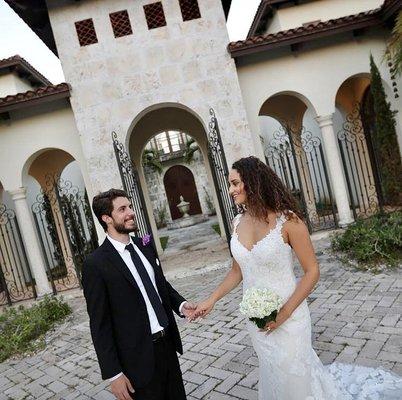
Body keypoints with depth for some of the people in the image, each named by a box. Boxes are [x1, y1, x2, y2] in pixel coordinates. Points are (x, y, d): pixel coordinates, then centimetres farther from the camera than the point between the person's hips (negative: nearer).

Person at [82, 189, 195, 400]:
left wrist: (180, 304, -5)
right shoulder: (95, 265, -17)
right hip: (138, 357, -6)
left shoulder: (145, 245, 1)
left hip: (168, 344, 6)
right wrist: (113, 374, -11)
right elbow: (99, 325, -13)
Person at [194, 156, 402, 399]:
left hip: (286, 317, -5)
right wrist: (212, 300, 4)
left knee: (296, 379, 10)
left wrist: (284, 313, -20)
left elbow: (312, 272, -13)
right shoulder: (239, 222, -1)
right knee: (275, 376, 21)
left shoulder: (287, 220, -18)